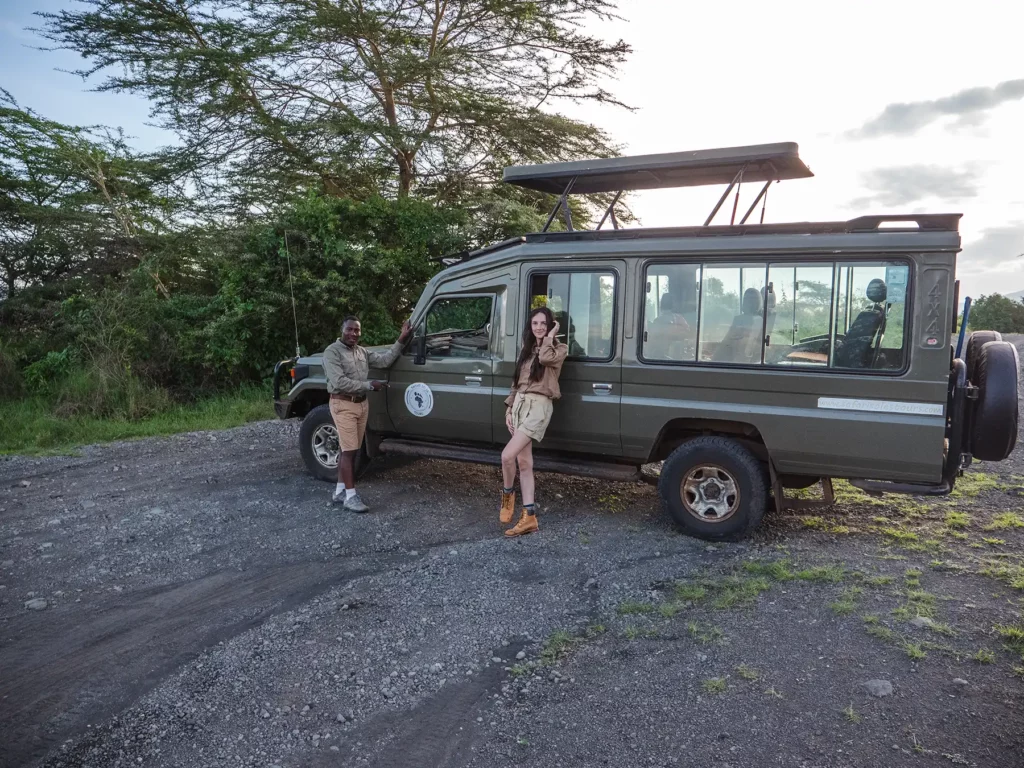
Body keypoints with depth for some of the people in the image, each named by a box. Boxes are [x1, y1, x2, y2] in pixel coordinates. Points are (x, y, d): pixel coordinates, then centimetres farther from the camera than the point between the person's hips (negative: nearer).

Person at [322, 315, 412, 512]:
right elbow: (339, 382, -20)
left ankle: (340, 491, 20)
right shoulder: (332, 352, -11)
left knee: (348, 450, 11)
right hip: (343, 405, -7)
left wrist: (401, 340, -4)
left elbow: (385, 360, 3)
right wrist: (369, 385, -18)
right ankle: (351, 496, -4)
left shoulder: (363, 352, 11)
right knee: (349, 450, -8)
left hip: (362, 404, 7)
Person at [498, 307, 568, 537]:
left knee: (507, 455, -17)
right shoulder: (527, 350, 19)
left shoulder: (558, 349, 0)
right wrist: (509, 408, 9)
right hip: (520, 404, 7)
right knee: (524, 462, 4)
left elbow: (545, 358, -24)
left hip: (539, 406, -7)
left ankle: (507, 493, 12)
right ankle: (529, 517, 7)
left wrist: (550, 336, -9)